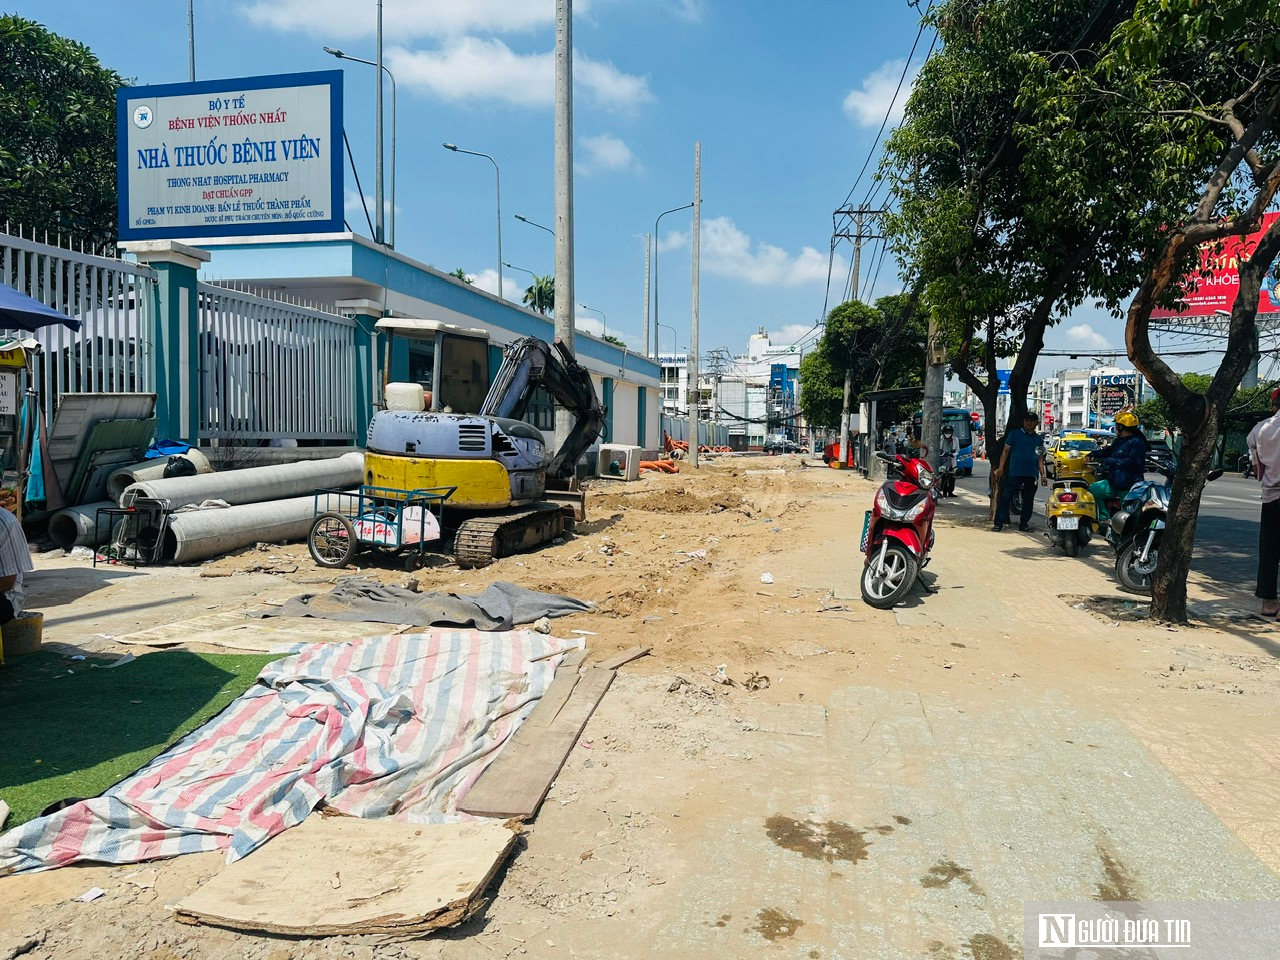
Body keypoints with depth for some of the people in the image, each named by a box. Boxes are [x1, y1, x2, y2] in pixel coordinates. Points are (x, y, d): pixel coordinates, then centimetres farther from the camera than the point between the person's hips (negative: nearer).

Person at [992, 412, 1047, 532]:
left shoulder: (1038, 438, 13)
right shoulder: (1015, 434, 4)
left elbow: (1040, 458, 17)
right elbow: (1005, 451, 3)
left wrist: (1043, 475, 10)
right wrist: (1000, 468, -6)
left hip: (1032, 475, 4)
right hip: (1015, 472, -4)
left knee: (1028, 501, 8)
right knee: (1005, 497, -10)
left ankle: (1023, 524, 18)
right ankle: (999, 523, -9)